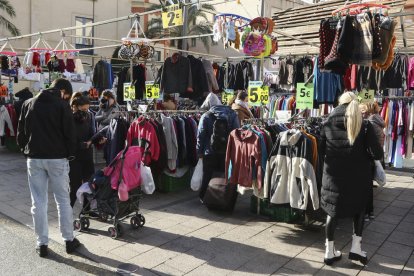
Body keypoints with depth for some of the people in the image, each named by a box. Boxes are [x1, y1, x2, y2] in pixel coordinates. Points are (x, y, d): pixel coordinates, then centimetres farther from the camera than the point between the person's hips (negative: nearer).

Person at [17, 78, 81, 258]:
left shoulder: (28, 104, 8)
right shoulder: (62, 105, -6)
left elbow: (20, 132, 11)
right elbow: (69, 133, -8)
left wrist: (26, 150, 17)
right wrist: (70, 154, 3)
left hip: (34, 158, 3)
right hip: (57, 158, -3)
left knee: (38, 202, 8)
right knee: (63, 200, 7)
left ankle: (42, 243, 13)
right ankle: (69, 240, 14)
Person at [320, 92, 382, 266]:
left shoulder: (328, 123, -1)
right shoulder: (364, 124, -7)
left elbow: (321, 150, 3)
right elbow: (377, 153, -12)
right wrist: (363, 155, 8)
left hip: (333, 173, 2)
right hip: (358, 175, -1)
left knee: (333, 210, 13)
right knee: (359, 208, 22)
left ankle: (329, 252, 21)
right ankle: (356, 247, 19)